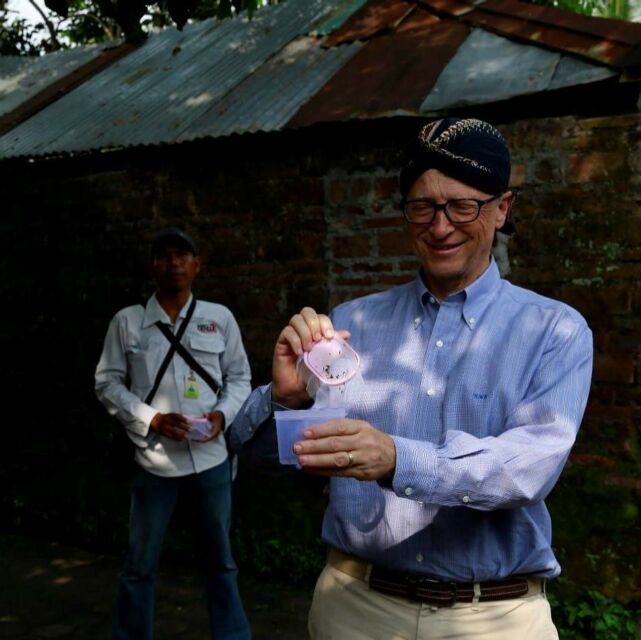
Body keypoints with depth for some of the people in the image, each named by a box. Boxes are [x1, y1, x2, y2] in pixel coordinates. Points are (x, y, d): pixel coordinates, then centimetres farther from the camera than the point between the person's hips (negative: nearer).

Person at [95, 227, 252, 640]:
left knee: (221, 560, 16)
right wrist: (152, 419, -12)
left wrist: (223, 414, -10)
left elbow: (240, 377, 8)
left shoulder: (220, 318, 2)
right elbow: (108, 383, 1)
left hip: (211, 457, 2)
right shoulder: (127, 322, -2)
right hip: (155, 460, -1)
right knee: (140, 566, 10)